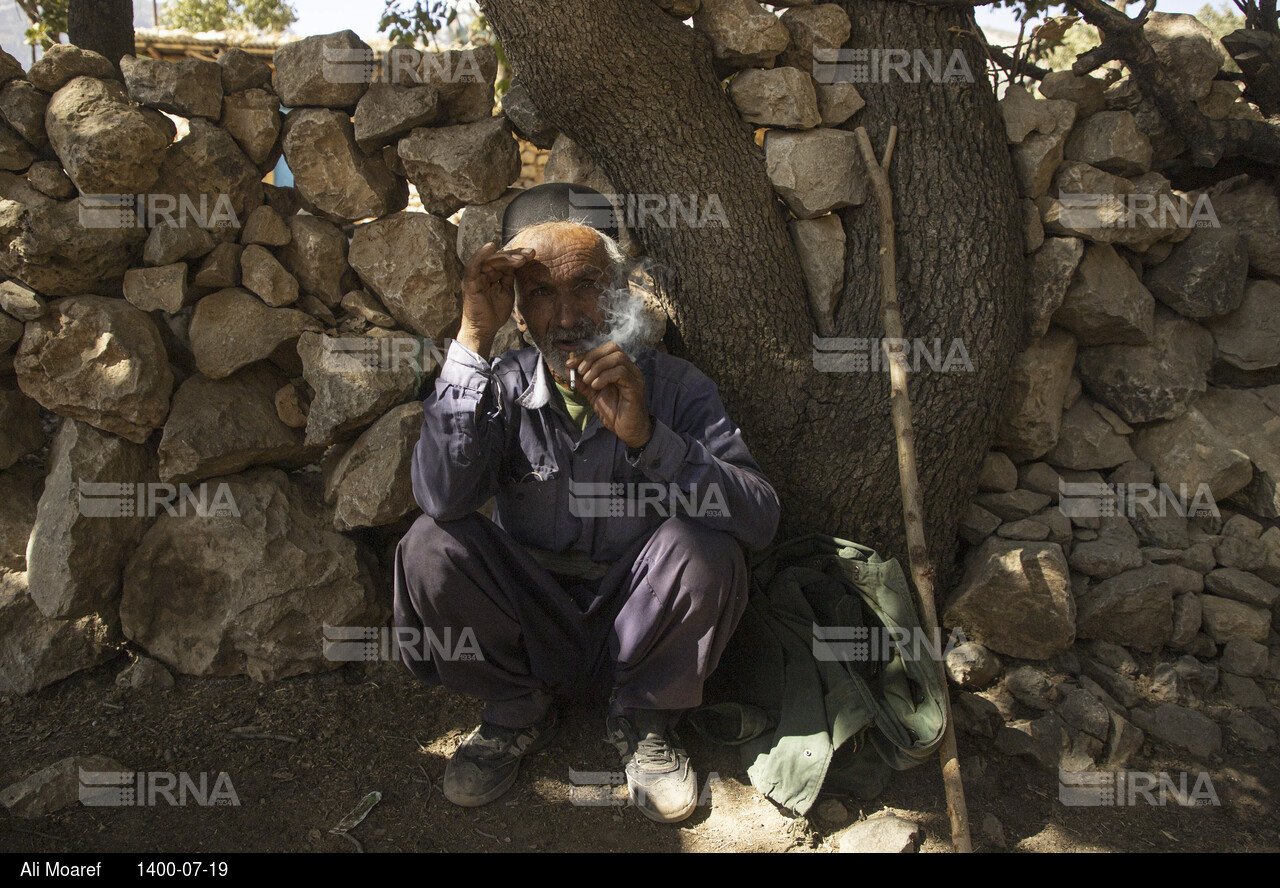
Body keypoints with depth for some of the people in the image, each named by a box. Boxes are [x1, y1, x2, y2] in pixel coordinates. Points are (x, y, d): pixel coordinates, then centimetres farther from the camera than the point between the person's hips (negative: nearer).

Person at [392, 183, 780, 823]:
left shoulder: (673, 385, -8)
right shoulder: (502, 387, -6)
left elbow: (760, 520, -21)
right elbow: (442, 497, -25)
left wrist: (643, 433, -34)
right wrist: (473, 339, -28)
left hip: (636, 637, -1)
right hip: (526, 637, 1)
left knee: (703, 545, -28)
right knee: (430, 545, -22)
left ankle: (643, 718, -1)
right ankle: (516, 711, 3)